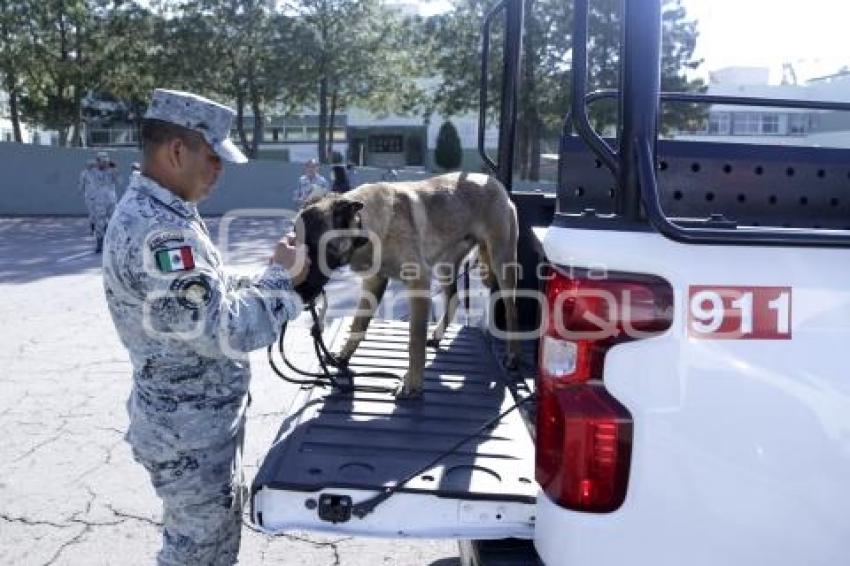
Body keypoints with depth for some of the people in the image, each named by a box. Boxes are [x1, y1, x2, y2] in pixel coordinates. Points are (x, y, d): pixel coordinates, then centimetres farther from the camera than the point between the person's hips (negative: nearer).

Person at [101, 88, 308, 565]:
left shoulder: (165, 213, 6)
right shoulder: (155, 231, -29)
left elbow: (212, 295, 12)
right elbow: (226, 331, -31)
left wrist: (274, 277, -2)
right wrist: (280, 277, -16)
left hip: (206, 415, 10)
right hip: (188, 429, -10)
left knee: (224, 525, 25)